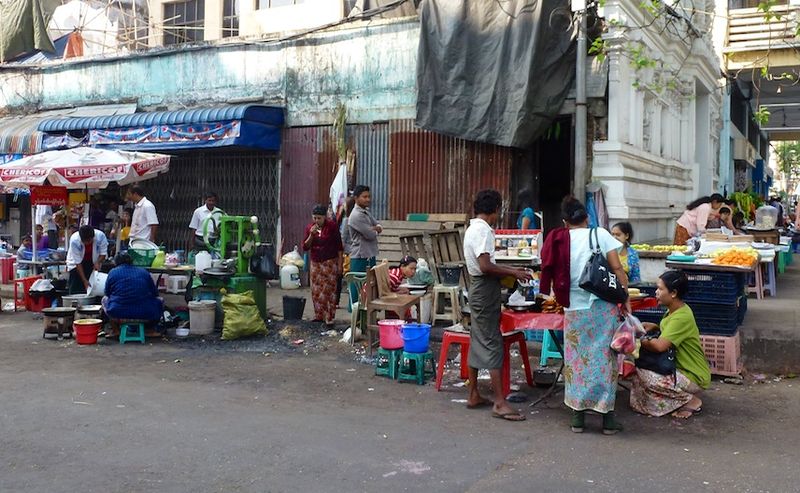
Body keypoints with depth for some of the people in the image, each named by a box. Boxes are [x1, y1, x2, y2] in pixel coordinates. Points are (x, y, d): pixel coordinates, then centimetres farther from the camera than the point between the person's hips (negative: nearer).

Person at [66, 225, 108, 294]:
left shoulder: (100, 236, -30)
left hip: (94, 262, 2)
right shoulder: (74, 240, -33)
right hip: (76, 263, -1)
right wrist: (84, 280, -30)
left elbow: (103, 253, -14)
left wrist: (98, 263, -34)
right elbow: (77, 263, -28)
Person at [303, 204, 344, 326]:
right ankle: (319, 316, 17)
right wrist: (311, 235, -13)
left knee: (329, 290, -7)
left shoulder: (332, 226, -7)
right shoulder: (309, 227, 4)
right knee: (316, 291, 5)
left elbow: (339, 246, -5)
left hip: (330, 263, -5)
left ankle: (330, 317, -4)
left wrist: (340, 263, -8)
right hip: (316, 263, 5)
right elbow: (305, 247, 3)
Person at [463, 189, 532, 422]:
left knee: (478, 342, 13)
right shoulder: (482, 230, -17)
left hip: (478, 289, 10)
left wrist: (510, 271, 17)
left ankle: (474, 395, 19)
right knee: (493, 344, -9)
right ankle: (499, 403, -7)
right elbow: (485, 266, -25)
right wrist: (514, 273, -15)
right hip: (486, 292, -10)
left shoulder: (473, 228, 15)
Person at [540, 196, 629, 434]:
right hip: (603, 306, -1)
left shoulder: (558, 241, 4)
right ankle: (607, 417, 10)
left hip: (574, 309, 2)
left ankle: (578, 417, 15)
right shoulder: (600, 234, -1)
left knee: (576, 359, 10)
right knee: (605, 357, 6)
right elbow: (617, 268, -6)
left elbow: (552, 275, 6)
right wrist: (625, 299, 0)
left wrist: (563, 300, 21)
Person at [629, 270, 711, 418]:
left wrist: (640, 341, -14)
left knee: (645, 376, -23)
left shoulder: (682, 317, -24)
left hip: (694, 378, -9)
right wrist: (655, 327, 3)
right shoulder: (674, 310, 5)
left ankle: (691, 401, -5)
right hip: (682, 368, 9)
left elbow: (660, 346, -32)